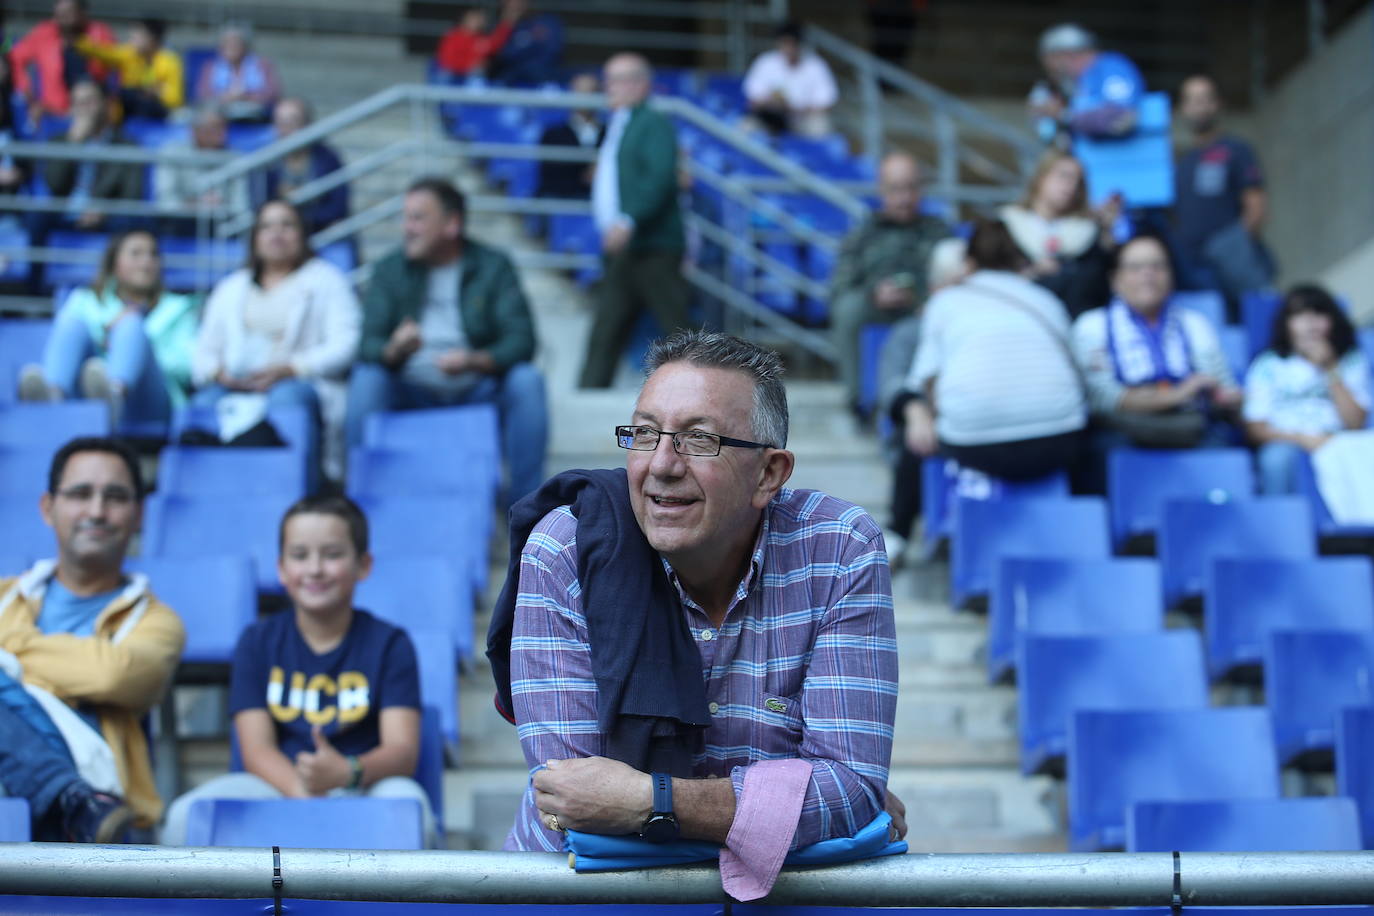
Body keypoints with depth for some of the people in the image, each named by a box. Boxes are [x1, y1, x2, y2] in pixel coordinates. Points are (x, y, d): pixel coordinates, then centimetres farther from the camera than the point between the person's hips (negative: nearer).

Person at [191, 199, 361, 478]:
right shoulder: (231, 288, 29)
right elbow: (205, 352, 22)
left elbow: (345, 346, 1)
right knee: (206, 402, -32)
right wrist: (218, 373, -4)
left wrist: (287, 369, -13)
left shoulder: (327, 280, 16)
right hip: (235, 386, 3)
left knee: (285, 398, -39)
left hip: (298, 384, -3)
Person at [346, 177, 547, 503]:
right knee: (366, 380, -28)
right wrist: (394, 349, -29)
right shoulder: (390, 270, 5)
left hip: (479, 388, 0)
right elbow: (369, 345, -5)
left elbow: (521, 341, -9)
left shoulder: (494, 266, 1)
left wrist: (475, 361, -29)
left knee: (527, 381, -28)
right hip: (412, 392, 0)